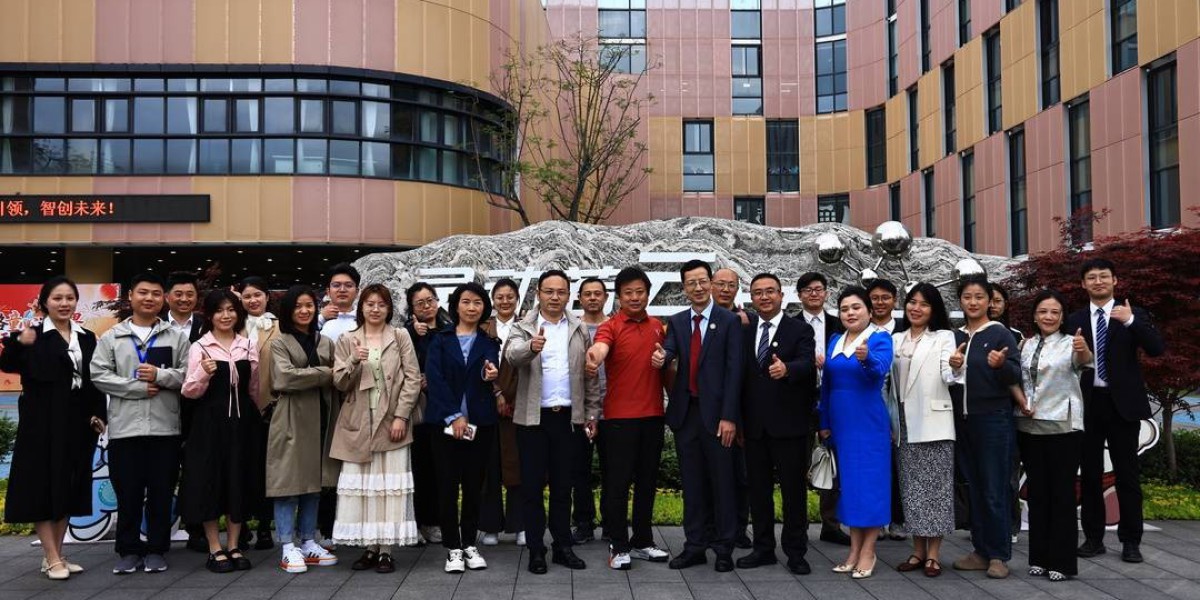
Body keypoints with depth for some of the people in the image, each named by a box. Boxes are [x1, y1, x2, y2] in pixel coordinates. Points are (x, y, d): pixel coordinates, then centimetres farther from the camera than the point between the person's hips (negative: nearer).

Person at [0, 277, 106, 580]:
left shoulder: (87, 338, 9)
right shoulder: (33, 335, -5)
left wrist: (98, 414, 4)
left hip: (78, 423, 5)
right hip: (42, 422, -5)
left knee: (68, 488, 10)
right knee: (43, 486, -1)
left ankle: (56, 555, 20)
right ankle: (52, 559, 5)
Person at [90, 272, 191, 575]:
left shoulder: (176, 337, 7)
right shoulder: (111, 337, 8)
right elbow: (99, 375, -1)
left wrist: (160, 375, -14)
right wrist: (137, 387, -9)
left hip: (165, 427, 0)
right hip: (124, 427, 0)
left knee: (161, 492, 6)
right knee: (128, 493, 6)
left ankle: (156, 550, 16)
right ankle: (128, 550, 16)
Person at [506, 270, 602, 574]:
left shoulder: (580, 330, 8)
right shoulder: (523, 328, 0)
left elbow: (590, 375, 9)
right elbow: (512, 353, -22)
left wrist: (592, 414, 5)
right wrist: (531, 347, -43)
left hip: (568, 417, 2)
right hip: (533, 418, -2)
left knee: (562, 485, 10)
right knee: (532, 485, 3)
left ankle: (563, 546, 19)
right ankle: (536, 550, 11)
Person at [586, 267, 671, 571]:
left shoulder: (657, 326, 10)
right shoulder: (611, 327, -8)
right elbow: (599, 347, -31)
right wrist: (594, 358, -52)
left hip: (652, 415, 5)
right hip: (619, 417, -5)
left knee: (647, 482, 12)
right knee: (617, 482, -1)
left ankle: (642, 542, 23)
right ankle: (619, 546, 8)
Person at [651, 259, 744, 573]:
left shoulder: (729, 321, -3)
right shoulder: (677, 321, 10)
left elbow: (734, 370, -7)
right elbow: (669, 350, -7)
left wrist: (729, 417, -13)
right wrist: (660, 357, -32)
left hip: (715, 413, -4)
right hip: (685, 412, 4)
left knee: (722, 481, 3)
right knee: (691, 482, 11)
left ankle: (724, 548, 13)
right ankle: (694, 545, 20)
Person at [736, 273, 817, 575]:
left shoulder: (800, 330, -2)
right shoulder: (744, 332, 11)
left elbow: (807, 364, -19)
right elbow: (740, 374, 9)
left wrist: (786, 369, -40)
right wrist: (738, 419, 4)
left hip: (788, 423, -4)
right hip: (754, 424, 4)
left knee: (793, 488, 3)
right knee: (758, 488, 11)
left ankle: (795, 551, 13)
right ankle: (763, 548, 21)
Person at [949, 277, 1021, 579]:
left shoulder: (1000, 334, -5)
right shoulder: (957, 337, 11)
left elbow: (1016, 377, -11)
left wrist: (1001, 364, -31)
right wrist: (953, 367, -2)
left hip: (994, 420, -6)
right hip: (965, 419, 6)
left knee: (995, 490, -3)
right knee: (975, 488, 10)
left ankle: (999, 556, 5)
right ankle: (981, 551, 18)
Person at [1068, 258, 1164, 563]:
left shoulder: (1133, 314, 3)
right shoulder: (1075, 320, 8)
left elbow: (1157, 349, -11)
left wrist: (1130, 321, -22)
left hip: (1122, 403, -2)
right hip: (1088, 403, 2)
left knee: (1127, 474, 3)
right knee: (1089, 473, 7)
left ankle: (1130, 541, 11)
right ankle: (1094, 537, 16)